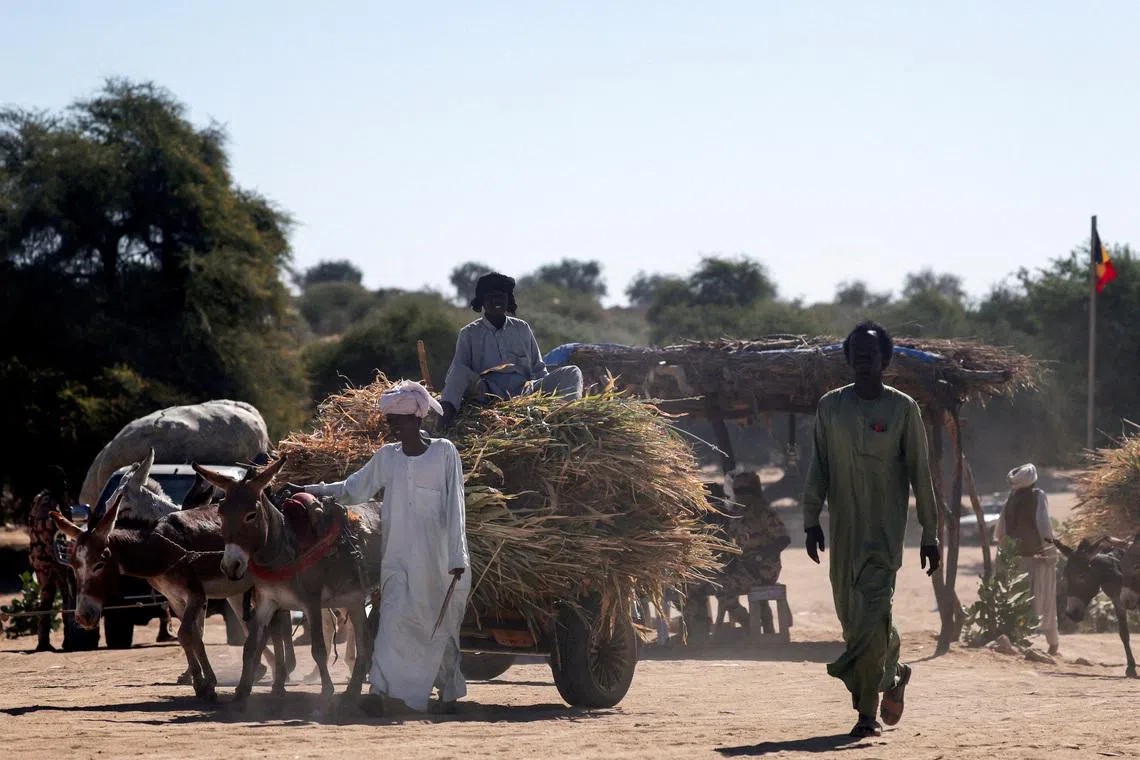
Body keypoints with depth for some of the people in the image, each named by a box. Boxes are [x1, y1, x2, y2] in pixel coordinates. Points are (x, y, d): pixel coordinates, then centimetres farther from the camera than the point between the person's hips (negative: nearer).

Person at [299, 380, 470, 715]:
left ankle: (448, 692, 18)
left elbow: (454, 507, -4)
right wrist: (310, 490, 6)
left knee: (442, 625, 4)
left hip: (439, 559, -2)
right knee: (393, 618, -11)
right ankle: (381, 690, -16)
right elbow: (352, 489, 15)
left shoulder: (444, 453, -2)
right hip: (399, 558, 3)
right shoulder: (387, 458, 9)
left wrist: (458, 556, -8)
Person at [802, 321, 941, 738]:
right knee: (850, 613, 7)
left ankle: (867, 711, -12)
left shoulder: (903, 408, 0)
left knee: (871, 613, -14)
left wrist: (930, 534, 0)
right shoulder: (831, 406, 7)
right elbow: (818, 467, 9)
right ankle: (893, 673, 31)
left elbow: (920, 474, 1)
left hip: (886, 528, -4)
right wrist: (811, 520, 1)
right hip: (844, 528, 4)